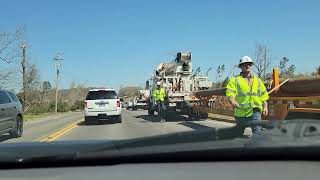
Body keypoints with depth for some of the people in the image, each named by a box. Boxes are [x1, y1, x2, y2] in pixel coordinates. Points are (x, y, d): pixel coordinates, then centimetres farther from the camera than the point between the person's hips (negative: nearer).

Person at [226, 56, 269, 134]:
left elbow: (264, 95, 19)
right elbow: (230, 93, -11)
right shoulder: (235, 80, 3)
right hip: (240, 111, -1)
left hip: (255, 111, 2)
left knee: (257, 131, -12)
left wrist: (265, 106, 8)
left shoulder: (258, 80, 16)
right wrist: (232, 101, -30)